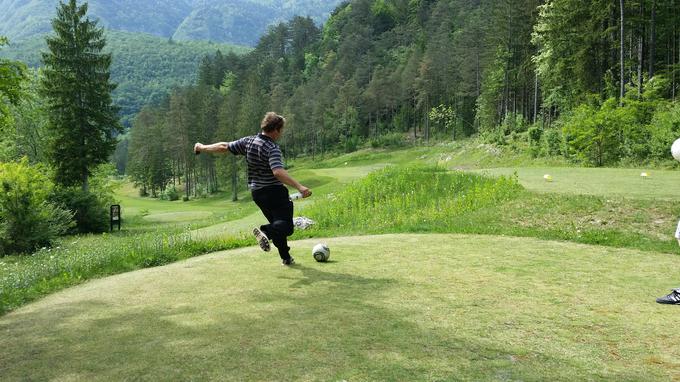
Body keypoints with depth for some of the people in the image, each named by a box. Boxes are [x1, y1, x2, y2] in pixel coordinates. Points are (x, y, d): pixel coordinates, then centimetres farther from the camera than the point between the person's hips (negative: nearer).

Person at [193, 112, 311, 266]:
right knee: (286, 226, -8)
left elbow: (224, 147, 8)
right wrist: (299, 187, -39)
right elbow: (278, 172, -33)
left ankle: (286, 257, 21)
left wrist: (203, 148, 23)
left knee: (277, 224, 20)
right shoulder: (272, 148, -19)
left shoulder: (249, 141, 3)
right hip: (274, 191, -8)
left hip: (256, 192, 8)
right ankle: (265, 231, -34)